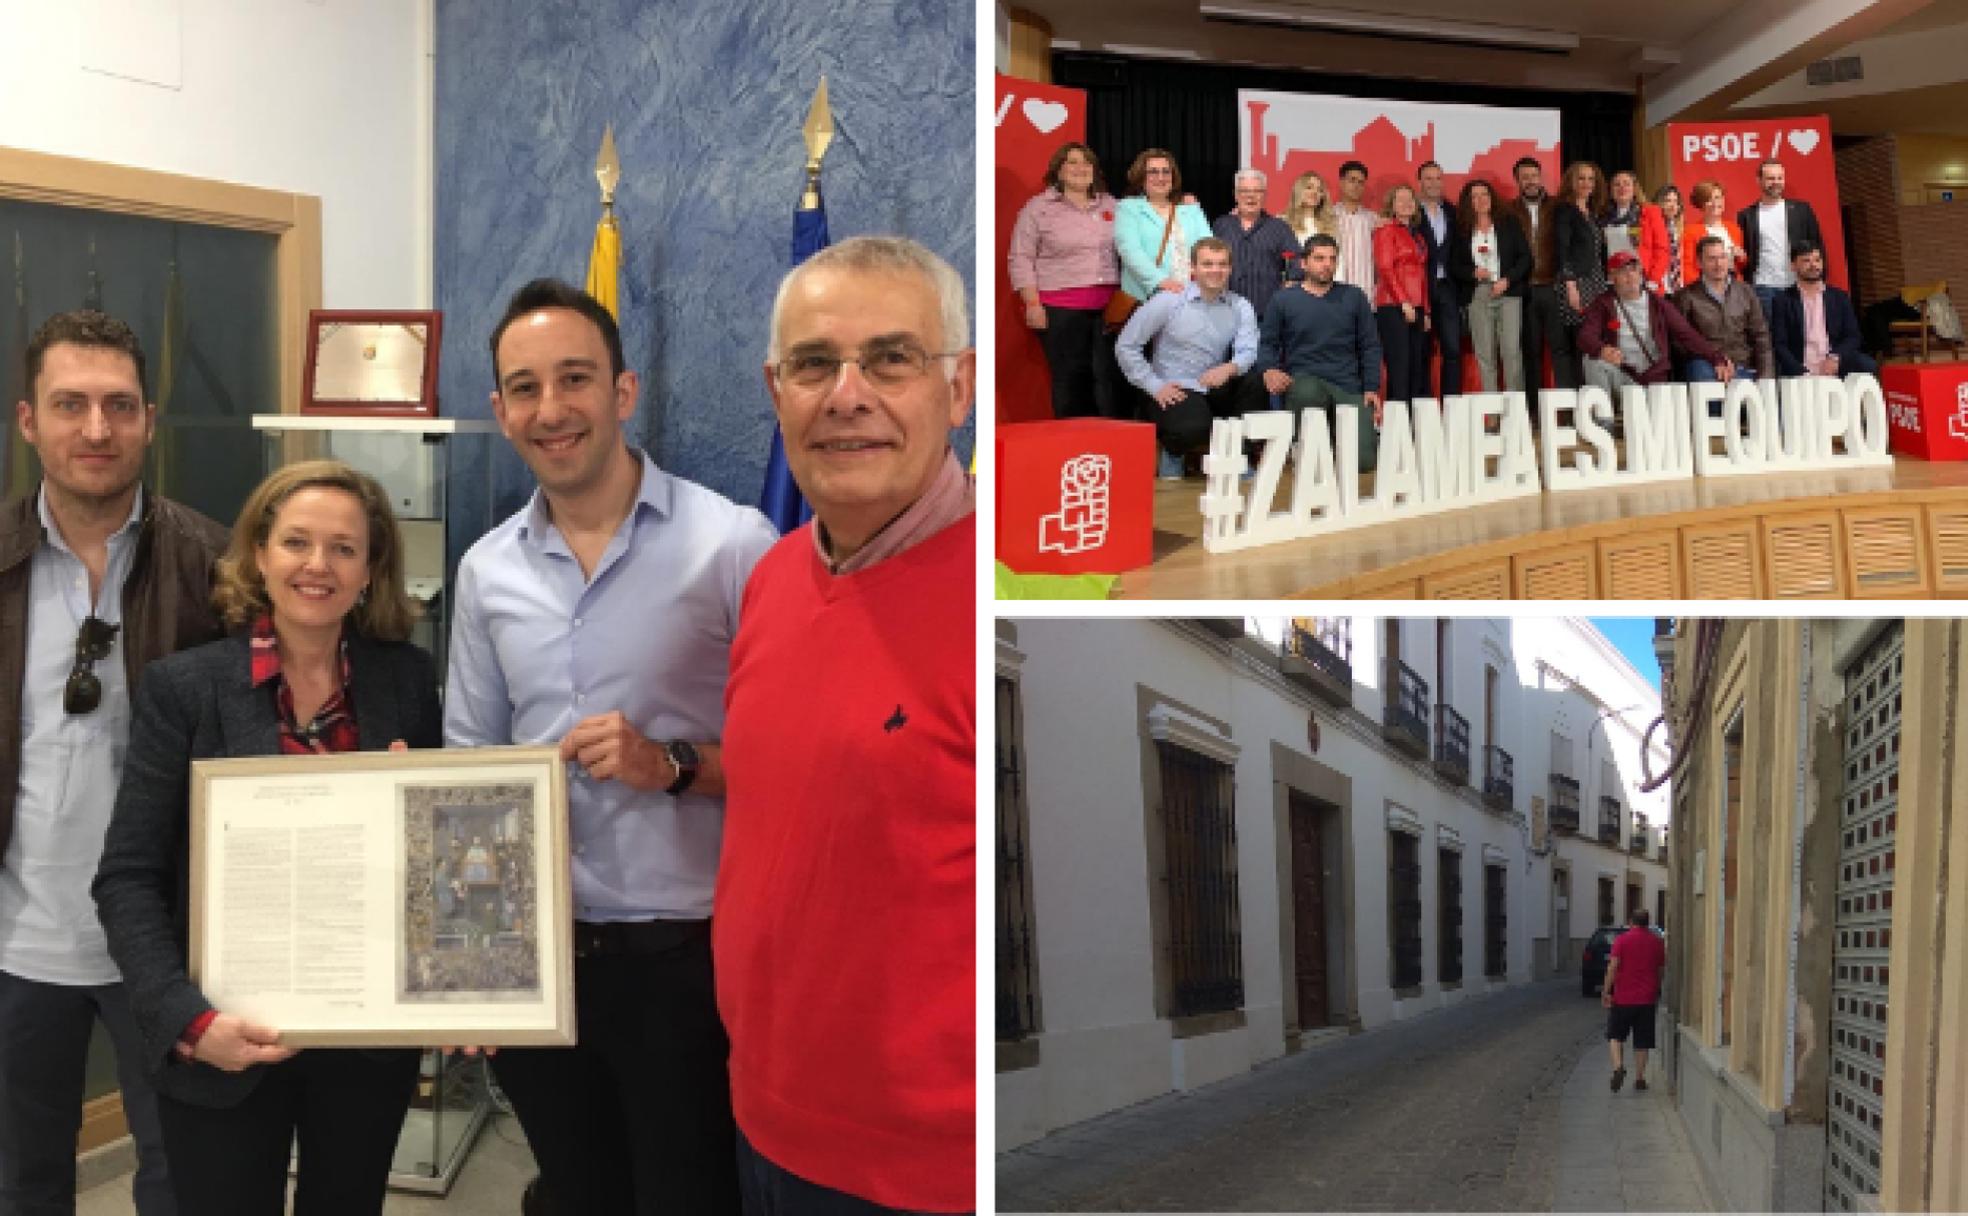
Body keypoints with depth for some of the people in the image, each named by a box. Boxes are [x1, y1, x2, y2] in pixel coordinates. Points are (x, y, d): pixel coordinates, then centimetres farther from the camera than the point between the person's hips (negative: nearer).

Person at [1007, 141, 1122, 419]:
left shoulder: (1109, 205, 15)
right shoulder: (1039, 207, 2)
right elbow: (1021, 259, -1)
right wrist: (1033, 303, -9)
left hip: (1108, 308, 4)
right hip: (1061, 310, -3)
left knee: (1107, 376, -1)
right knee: (1068, 377, -2)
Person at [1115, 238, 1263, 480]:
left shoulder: (1240, 307, 5)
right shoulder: (1168, 302, -4)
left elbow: (1248, 352, -10)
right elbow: (1125, 346, -4)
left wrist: (1230, 368, -33)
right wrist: (1154, 387, -10)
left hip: (1217, 390, 4)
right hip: (1173, 392, -4)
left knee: (1256, 381, -25)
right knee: (1194, 429, -35)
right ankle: (1173, 450, 4)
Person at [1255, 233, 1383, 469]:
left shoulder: (1354, 297, 13)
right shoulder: (1283, 300, 9)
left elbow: (1370, 346, 12)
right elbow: (1267, 343, 7)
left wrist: (1372, 389, 2)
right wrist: (1269, 370, -15)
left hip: (1349, 387, 1)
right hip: (1303, 380, -1)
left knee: (1363, 460, -16)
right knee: (1307, 393, -41)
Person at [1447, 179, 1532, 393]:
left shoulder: (1509, 224, 9)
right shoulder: (1461, 230, 11)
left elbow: (1525, 257, 5)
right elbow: (1453, 266, 10)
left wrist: (1507, 280, -8)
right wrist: (1473, 272, -8)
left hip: (1508, 293, -1)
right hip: (1477, 295, 1)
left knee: (1512, 350, -10)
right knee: (1484, 355, -2)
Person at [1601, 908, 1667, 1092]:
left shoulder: (1621, 940, -5)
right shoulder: (1657, 942, 4)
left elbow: (1613, 967, -12)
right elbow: (1662, 971, 10)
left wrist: (1607, 991, -6)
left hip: (1623, 998, -2)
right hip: (1647, 999, 2)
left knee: (1615, 1035, 9)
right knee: (1642, 1042, 8)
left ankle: (1618, 1067, -11)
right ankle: (1639, 1078, 10)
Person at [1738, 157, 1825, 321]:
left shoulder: (1801, 209, 9)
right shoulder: (1747, 215, 8)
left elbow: (1817, 245, 8)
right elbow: (1743, 253, 7)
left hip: (1797, 286, 1)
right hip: (1762, 288, -1)